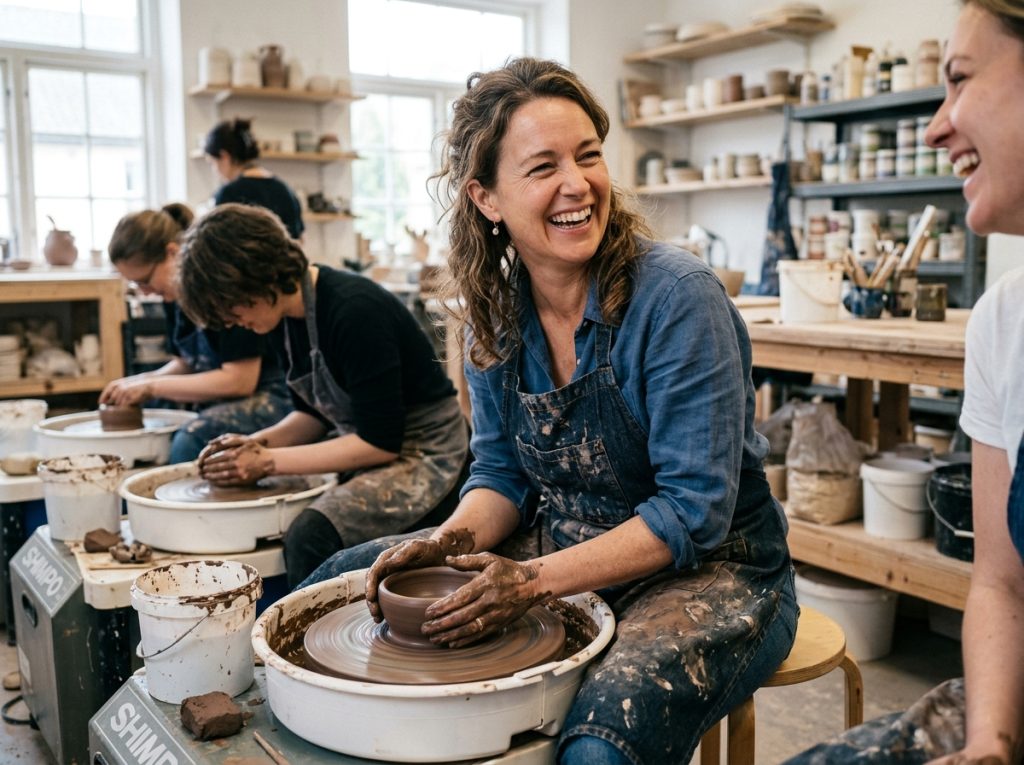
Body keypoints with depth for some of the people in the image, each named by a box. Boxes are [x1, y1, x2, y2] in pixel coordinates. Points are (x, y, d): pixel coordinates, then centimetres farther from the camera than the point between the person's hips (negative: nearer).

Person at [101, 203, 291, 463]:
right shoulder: (175, 295, 5)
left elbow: (239, 380, -21)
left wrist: (153, 386, -15)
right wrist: (141, 381, -3)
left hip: (266, 400, -8)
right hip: (219, 403, 8)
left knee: (189, 441, -30)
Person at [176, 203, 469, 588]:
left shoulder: (352, 309, -25)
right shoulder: (286, 315, 1)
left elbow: (379, 441, -25)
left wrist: (269, 462, -20)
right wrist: (256, 444, -6)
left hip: (420, 451, -9)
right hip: (369, 439, 9)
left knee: (310, 536, -30)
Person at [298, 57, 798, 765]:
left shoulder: (676, 297, -22)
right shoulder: (497, 308, -2)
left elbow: (694, 509, -22)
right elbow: (503, 473, 6)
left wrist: (537, 580, -28)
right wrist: (452, 542, -14)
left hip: (703, 569, -6)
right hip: (560, 547, 6)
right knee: (339, 585, 7)